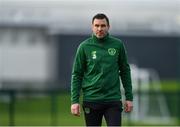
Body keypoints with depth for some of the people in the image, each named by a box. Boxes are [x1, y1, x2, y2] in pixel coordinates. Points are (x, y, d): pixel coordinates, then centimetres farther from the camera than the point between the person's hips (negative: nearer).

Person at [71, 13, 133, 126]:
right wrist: (75, 100, -5)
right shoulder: (84, 47, 0)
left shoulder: (118, 45, 4)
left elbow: (125, 71, 10)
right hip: (91, 99, 0)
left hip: (113, 100, 0)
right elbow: (77, 75, 2)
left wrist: (129, 97, 6)